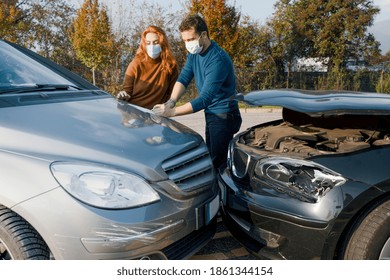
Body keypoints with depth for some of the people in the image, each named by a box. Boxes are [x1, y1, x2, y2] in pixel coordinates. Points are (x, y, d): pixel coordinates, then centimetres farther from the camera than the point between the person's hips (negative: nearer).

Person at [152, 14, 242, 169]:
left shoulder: (218, 59, -27)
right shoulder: (194, 52, 2)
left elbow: (205, 99, -31)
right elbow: (184, 78, -3)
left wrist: (172, 112, -33)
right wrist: (171, 102, -20)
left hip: (224, 116, -9)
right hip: (211, 114, 9)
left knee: (218, 162, -6)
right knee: (210, 157, 18)